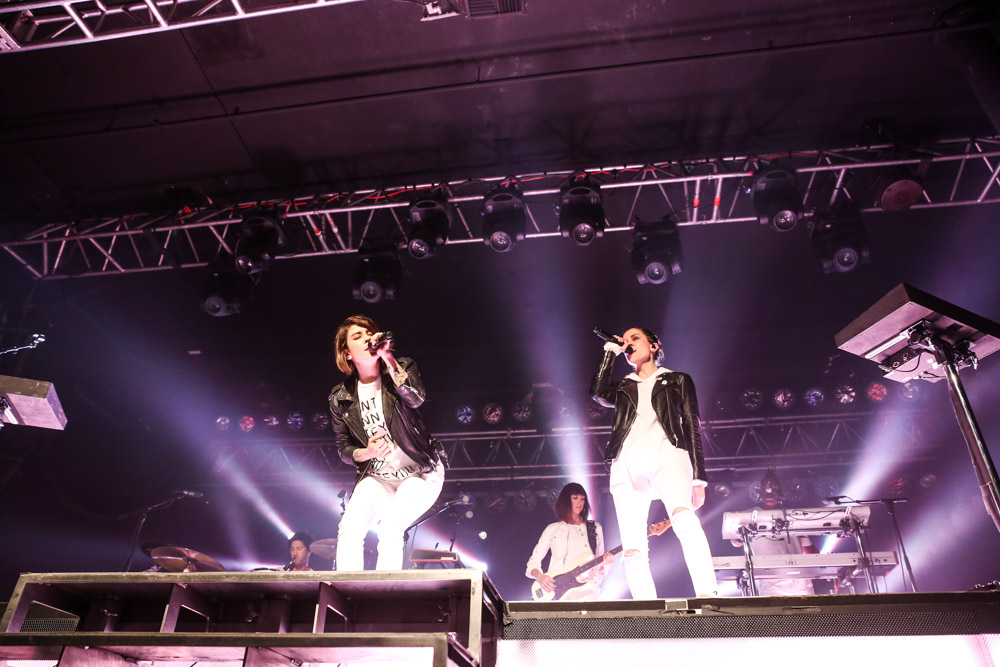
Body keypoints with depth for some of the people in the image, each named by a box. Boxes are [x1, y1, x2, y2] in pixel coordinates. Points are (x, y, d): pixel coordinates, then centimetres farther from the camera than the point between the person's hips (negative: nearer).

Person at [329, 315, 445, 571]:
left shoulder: (402, 368, -7)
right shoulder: (341, 398, 0)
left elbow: (415, 398, -29)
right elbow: (344, 448, 6)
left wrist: (387, 356, -28)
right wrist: (366, 453, -17)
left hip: (420, 473, -3)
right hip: (377, 477, 3)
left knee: (390, 527, -25)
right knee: (349, 528, -19)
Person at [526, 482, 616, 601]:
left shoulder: (595, 528, 19)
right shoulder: (553, 529, 14)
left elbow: (600, 570, 19)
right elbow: (533, 562, 12)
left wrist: (605, 563, -3)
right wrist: (540, 577, -7)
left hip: (587, 588, 2)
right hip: (557, 592, -2)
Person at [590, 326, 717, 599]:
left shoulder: (678, 380, 23)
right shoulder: (622, 388, 29)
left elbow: (692, 427, 13)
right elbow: (597, 392, 5)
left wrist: (698, 477, 1)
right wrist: (611, 350, 15)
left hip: (666, 456, -3)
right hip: (627, 464, 3)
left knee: (684, 518, -32)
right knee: (632, 548, -10)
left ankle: (707, 594, -39)